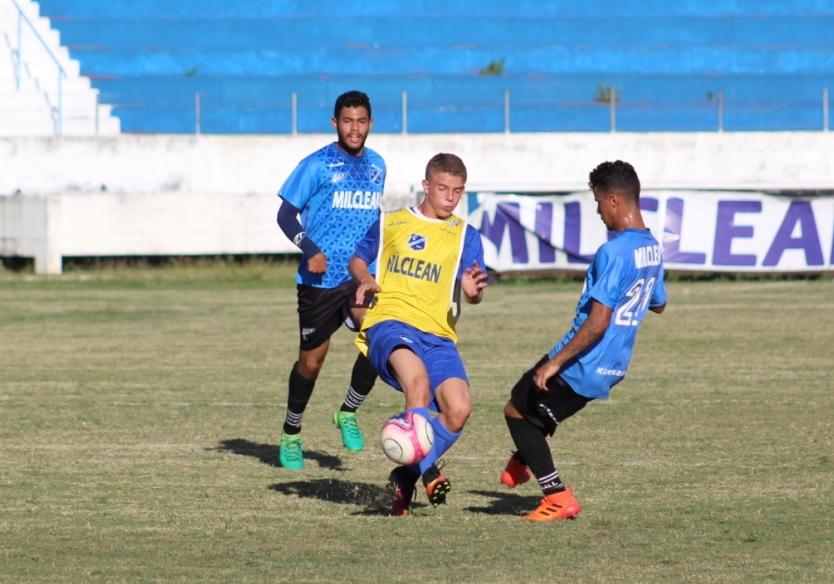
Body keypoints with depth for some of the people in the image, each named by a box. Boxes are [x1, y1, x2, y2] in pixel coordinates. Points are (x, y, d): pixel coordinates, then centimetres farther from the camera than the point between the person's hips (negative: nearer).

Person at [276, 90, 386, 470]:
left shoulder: (376, 165, 10)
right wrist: (310, 250, -20)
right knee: (311, 361, 4)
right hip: (320, 279, -3)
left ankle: (348, 414, 0)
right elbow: (286, 214, -6)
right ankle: (291, 435, 25)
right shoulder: (316, 166, -6)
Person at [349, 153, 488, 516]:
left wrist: (474, 291, -23)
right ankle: (424, 467, -33)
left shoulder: (465, 236, 13)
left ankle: (406, 475, 2)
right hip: (390, 323, -2)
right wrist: (365, 279, 4)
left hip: (438, 335, 2)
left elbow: (473, 293, 2)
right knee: (416, 375, -37)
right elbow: (358, 258, 27)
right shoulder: (390, 224, 15)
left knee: (458, 409, -21)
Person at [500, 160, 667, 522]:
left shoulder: (613, 252, -23)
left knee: (517, 410, 6)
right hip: (612, 368, 9)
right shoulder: (652, 248, 5)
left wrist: (555, 363, -22)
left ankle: (558, 496, 4)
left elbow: (598, 322, -27)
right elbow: (658, 305, 22)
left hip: (583, 366, -9)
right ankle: (523, 463, 39)